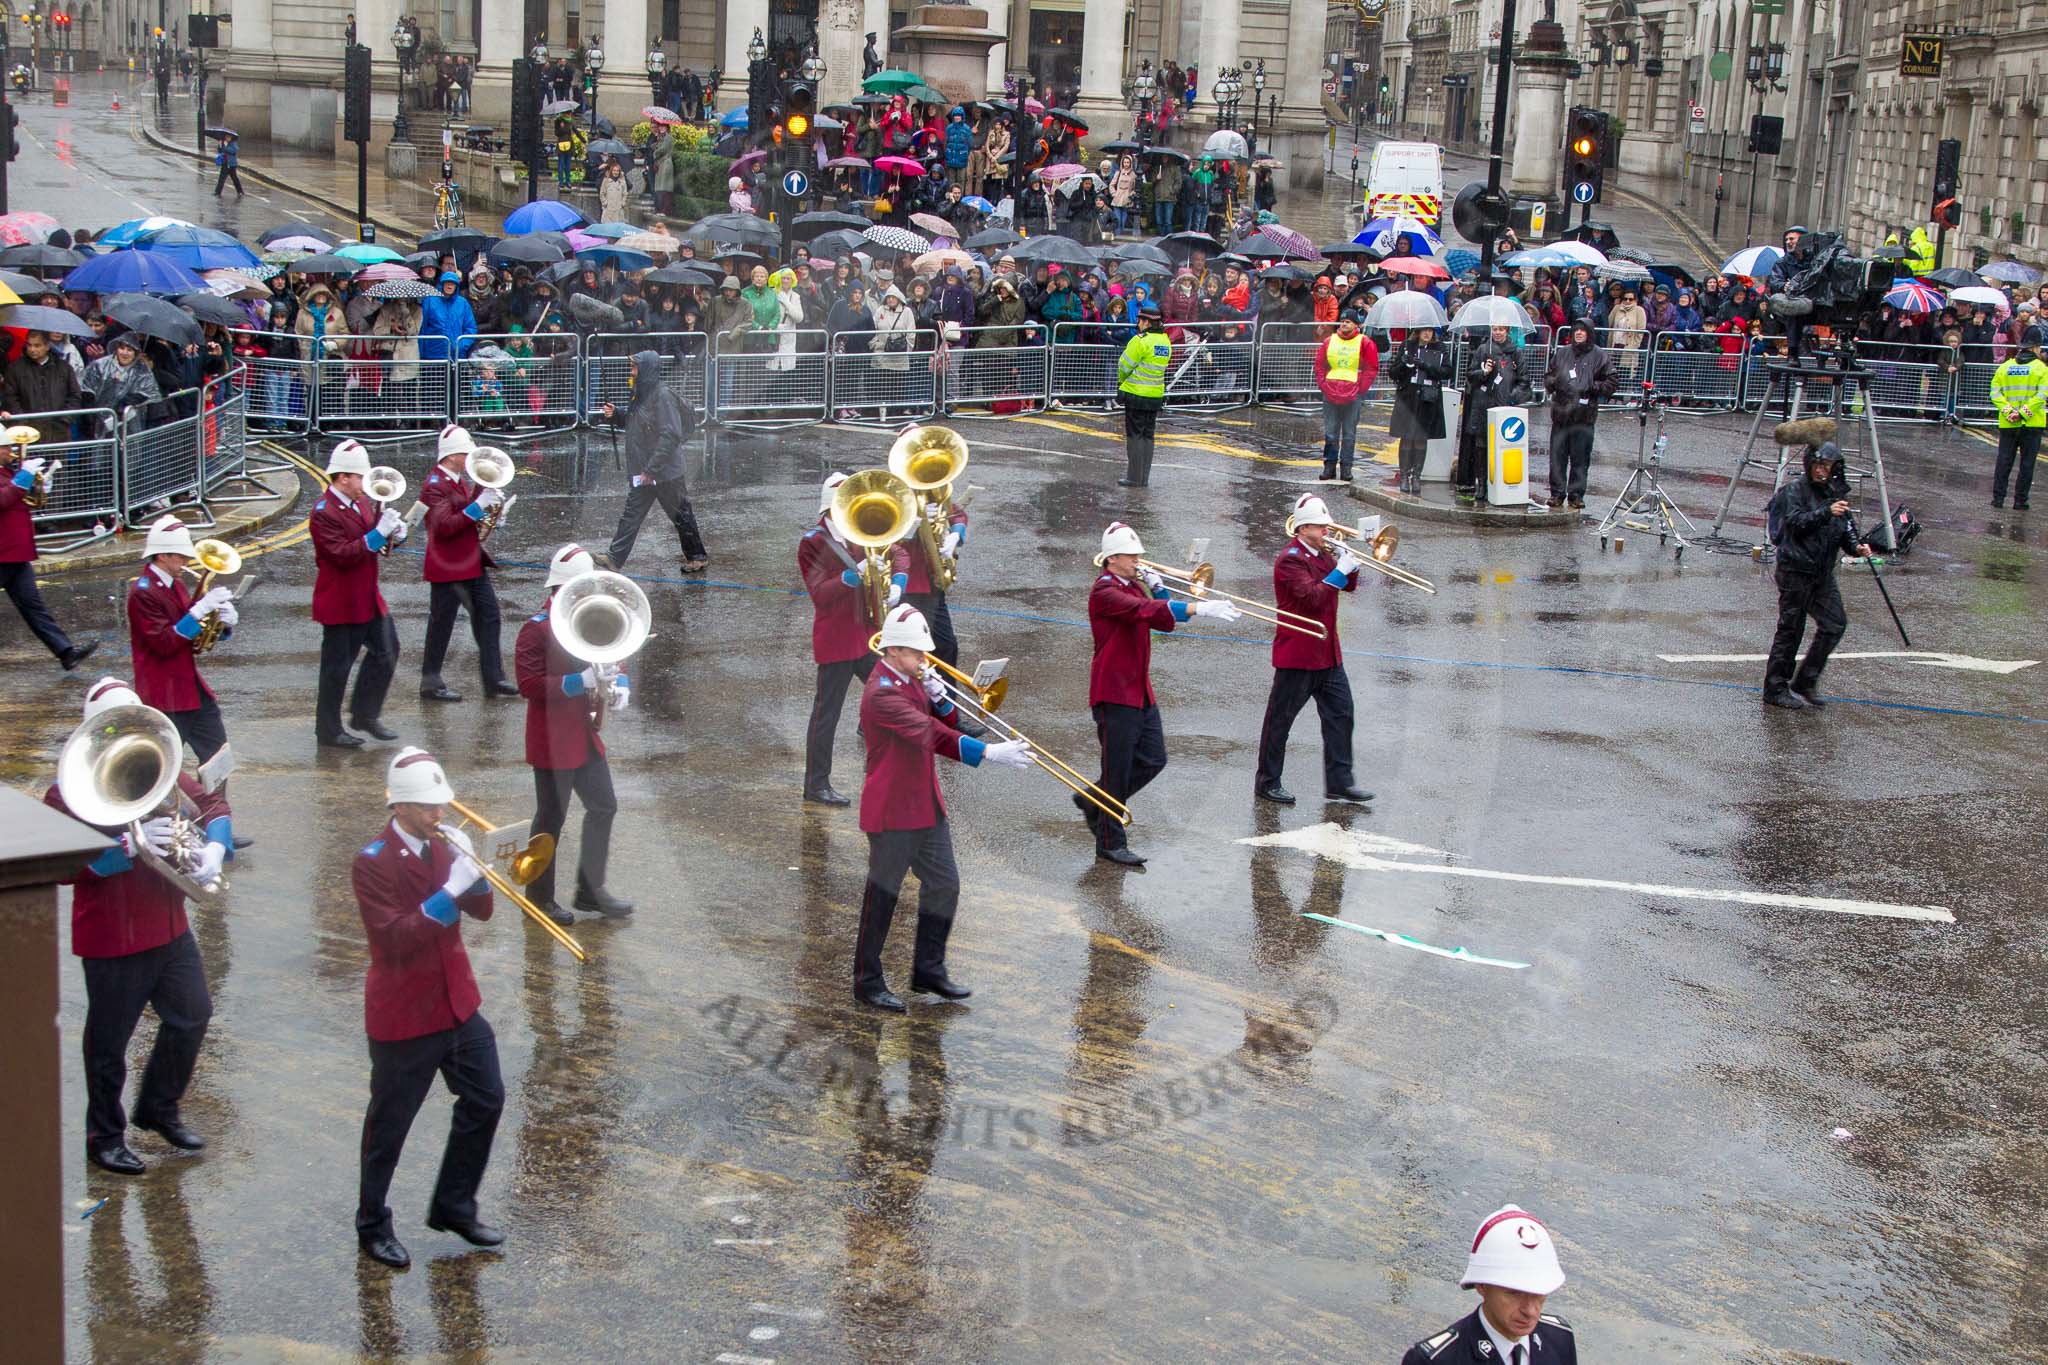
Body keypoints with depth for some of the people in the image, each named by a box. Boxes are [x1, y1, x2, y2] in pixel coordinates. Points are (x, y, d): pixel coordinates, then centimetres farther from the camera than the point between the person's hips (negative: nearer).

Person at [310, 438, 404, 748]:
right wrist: (378, 534, -30)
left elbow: (373, 543, 18)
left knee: (386, 652, 12)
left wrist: (393, 534, -5)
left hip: (368, 598, 9)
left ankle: (365, 714, 25)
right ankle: (328, 730, 11)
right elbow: (343, 555, -25)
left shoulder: (362, 503, 10)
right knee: (337, 666, 0)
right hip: (341, 603, -9)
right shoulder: (324, 512, -18)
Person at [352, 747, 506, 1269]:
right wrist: (449, 892, -31)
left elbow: (481, 911, 6)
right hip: (403, 1015, -7)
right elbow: (396, 939, -27)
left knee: (486, 1099, 12)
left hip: (457, 1003, 7)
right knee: (390, 1123, 6)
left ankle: (454, 1206, 28)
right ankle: (373, 1225, 23)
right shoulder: (373, 863, -18)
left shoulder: (442, 845, 4)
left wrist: (473, 869, -13)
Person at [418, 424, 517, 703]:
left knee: (488, 616, 9)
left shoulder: (461, 480, 12)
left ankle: (493, 679, 14)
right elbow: (444, 526, -25)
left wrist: (489, 504, 2)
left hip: (472, 563, 9)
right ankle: (431, 684, 11)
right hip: (447, 568, -9)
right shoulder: (435, 486, -16)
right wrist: (477, 507, -27)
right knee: (441, 625, 1)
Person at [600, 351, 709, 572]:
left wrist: (652, 469, -25)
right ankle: (614, 560, 7)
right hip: (642, 472, 8)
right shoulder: (640, 394, 8)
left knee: (681, 515, 7)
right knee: (630, 515, 6)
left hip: (665, 472, -8)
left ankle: (697, 557, 23)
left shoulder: (663, 396, -20)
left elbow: (670, 435, -25)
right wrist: (615, 415, 2)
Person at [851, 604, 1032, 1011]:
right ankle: (867, 982, 13)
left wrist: (939, 698, -8)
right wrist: (991, 752, -36)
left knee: (944, 885, 11)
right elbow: (931, 735, -31)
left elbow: (946, 728, 13)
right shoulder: (882, 693, -21)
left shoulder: (913, 682, 10)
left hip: (926, 805, 9)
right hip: (892, 811, -9)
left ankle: (929, 970, 24)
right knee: (882, 895, 1)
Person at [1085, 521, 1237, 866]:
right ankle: (1110, 843, 6)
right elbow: (1143, 610, -31)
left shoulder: (1133, 586, 15)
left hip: (1140, 690, 9)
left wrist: (1159, 591, -5)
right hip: (1114, 692, -9)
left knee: (1153, 760, 10)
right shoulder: (1105, 592, -16)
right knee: (1118, 768, -3)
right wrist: (1200, 608, -38)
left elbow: (1162, 621, 14)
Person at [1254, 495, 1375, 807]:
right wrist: (1339, 571, -23)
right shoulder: (1291, 559, -15)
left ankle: (1339, 782, 10)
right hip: (1297, 654, -8)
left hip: (1327, 653, 9)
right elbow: (1311, 597, -26)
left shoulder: (1322, 554, 12)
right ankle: (1267, 783, 12)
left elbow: (1349, 586, 17)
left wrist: (1350, 565, -2)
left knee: (1340, 712, 5)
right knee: (1280, 719, 2)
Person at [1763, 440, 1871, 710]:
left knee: (1835, 622, -1)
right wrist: (1826, 512, -31)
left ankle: (1805, 682, 10)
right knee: (1790, 628, -3)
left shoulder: (1835, 493, 13)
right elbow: (1795, 521, -20)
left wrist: (1856, 546, -4)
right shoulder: (1795, 489, -6)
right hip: (1795, 569, -7)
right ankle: (1775, 690, 6)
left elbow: (1844, 530, 15)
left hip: (1823, 571, 7)